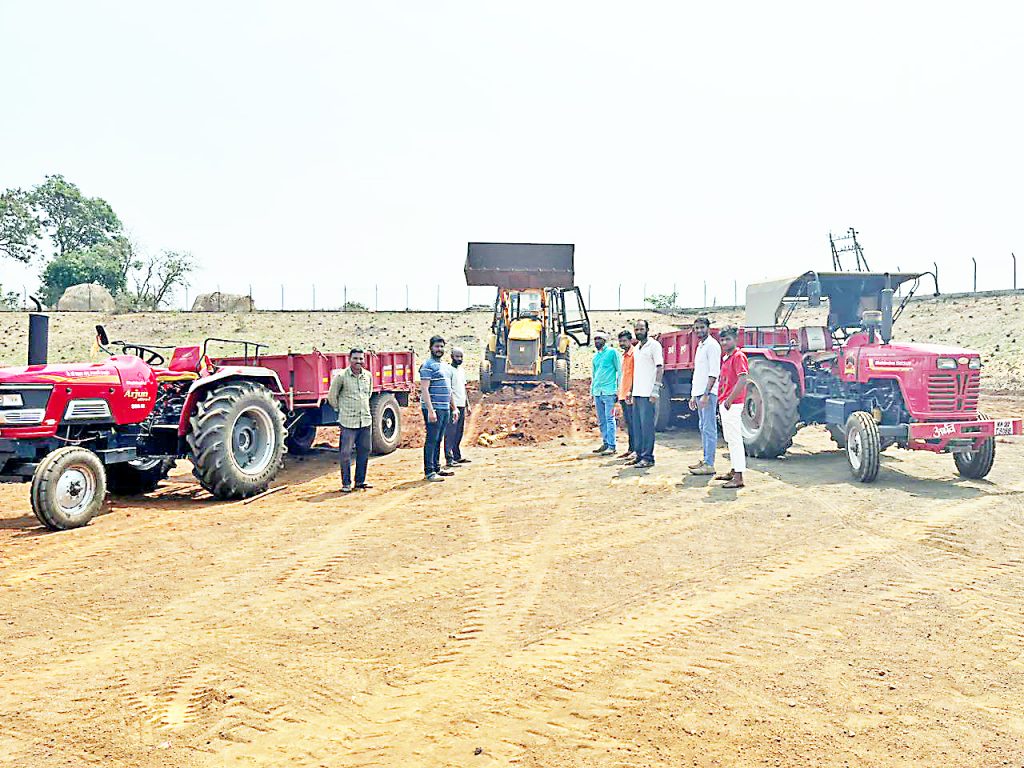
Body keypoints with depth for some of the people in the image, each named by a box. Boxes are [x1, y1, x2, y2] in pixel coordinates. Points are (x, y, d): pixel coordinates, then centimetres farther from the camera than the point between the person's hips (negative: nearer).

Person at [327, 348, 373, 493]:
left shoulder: (368, 375, 8)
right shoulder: (341, 376, -7)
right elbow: (332, 396, 3)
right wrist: (341, 410, 11)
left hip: (365, 420, 5)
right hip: (348, 421, -5)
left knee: (364, 451, 10)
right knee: (345, 453, -2)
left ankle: (360, 481, 21)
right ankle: (346, 483, 9)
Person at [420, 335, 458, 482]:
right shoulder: (428, 365, -8)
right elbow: (424, 389, -16)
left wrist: (454, 408, 22)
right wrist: (430, 410, -23)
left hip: (445, 409, 9)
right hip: (434, 409, -9)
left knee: (438, 440, 14)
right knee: (431, 440, -7)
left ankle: (437, 468, 21)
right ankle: (429, 472, -5)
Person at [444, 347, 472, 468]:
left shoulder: (462, 370, 17)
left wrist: (467, 405, 19)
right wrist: (454, 408, -20)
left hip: (461, 406, 9)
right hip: (453, 407, -9)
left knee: (459, 433, 12)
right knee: (450, 434, -8)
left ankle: (457, 457, 19)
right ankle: (449, 460, -8)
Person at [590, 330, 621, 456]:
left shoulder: (612, 352, -1)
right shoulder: (595, 356, 18)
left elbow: (619, 370, -2)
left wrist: (619, 389, -9)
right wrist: (592, 392, 19)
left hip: (609, 391, -7)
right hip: (597, 392, 7)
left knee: (609, 419, -8)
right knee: (601, 421, 9)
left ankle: (612, 446, -6)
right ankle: (605, 443, 17)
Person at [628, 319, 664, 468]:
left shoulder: (654, 345, -5)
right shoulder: (636, 348, 19)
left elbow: (660, 368, -11)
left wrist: (655, 390, -17)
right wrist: (632, 391, 17)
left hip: (648, 393, -8)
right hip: (637, 393, 8)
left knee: (647, 425, -7)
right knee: (638, 425, 10)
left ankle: (648, 457, -3)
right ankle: (639, 455, 16)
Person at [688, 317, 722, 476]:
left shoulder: (712, 345, -10)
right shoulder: (700, 346, 20)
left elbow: (713, 373, -18)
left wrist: (706, 394, -23)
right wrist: (694, 395, 22)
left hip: (708, 393, -10)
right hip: (699, 393, 10)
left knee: (709, 429, -8)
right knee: (703, 428, 14)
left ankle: (709, 465, -7)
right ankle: (705, 460, 21)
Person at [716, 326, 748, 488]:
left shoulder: (738, 356, -12)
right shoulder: (726, 357, 17)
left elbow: (742, 380, -21)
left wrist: (729, 400, -21)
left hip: (732, 404, -10)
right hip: (724, 403, 10)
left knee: (735, 439, -10)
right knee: (730, 439, 18)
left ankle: (738, 478, -9)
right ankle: (734, 471, 30)